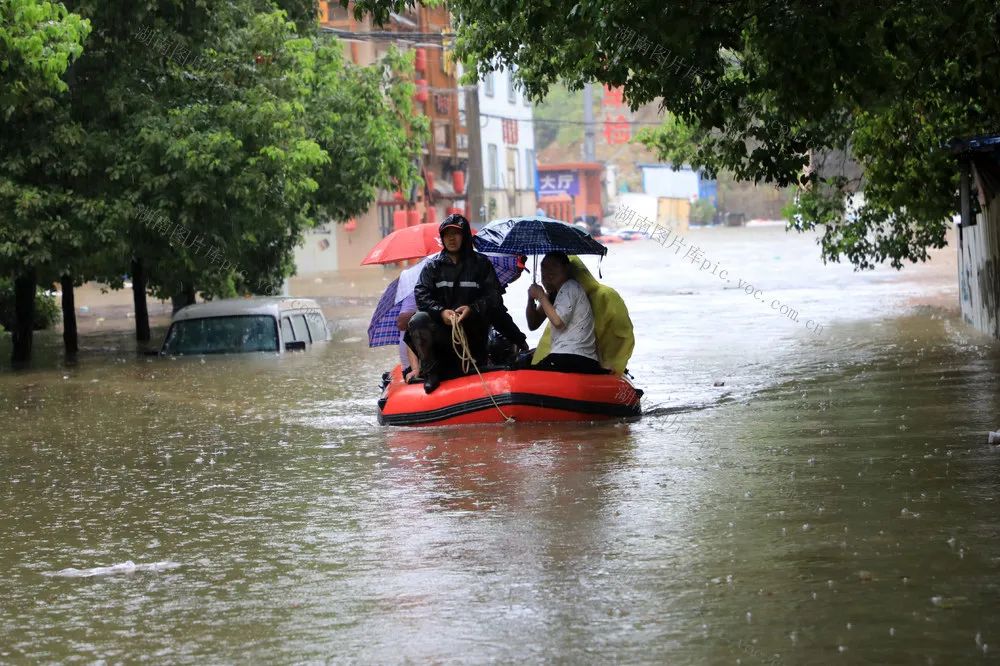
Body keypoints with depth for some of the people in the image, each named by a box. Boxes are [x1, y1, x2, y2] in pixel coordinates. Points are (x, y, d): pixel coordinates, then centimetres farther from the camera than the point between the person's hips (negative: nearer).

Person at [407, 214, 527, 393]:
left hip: (473, 328, 0)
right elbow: (421, 295, -3)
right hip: (441, 327, 0)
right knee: (418, 320, -30)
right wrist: (441, 312, -23)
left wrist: (472, 309, -22)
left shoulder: (481, 263, 6)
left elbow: (493, 296, -2)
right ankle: (430, 371, -18)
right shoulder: (433, 266, 9)